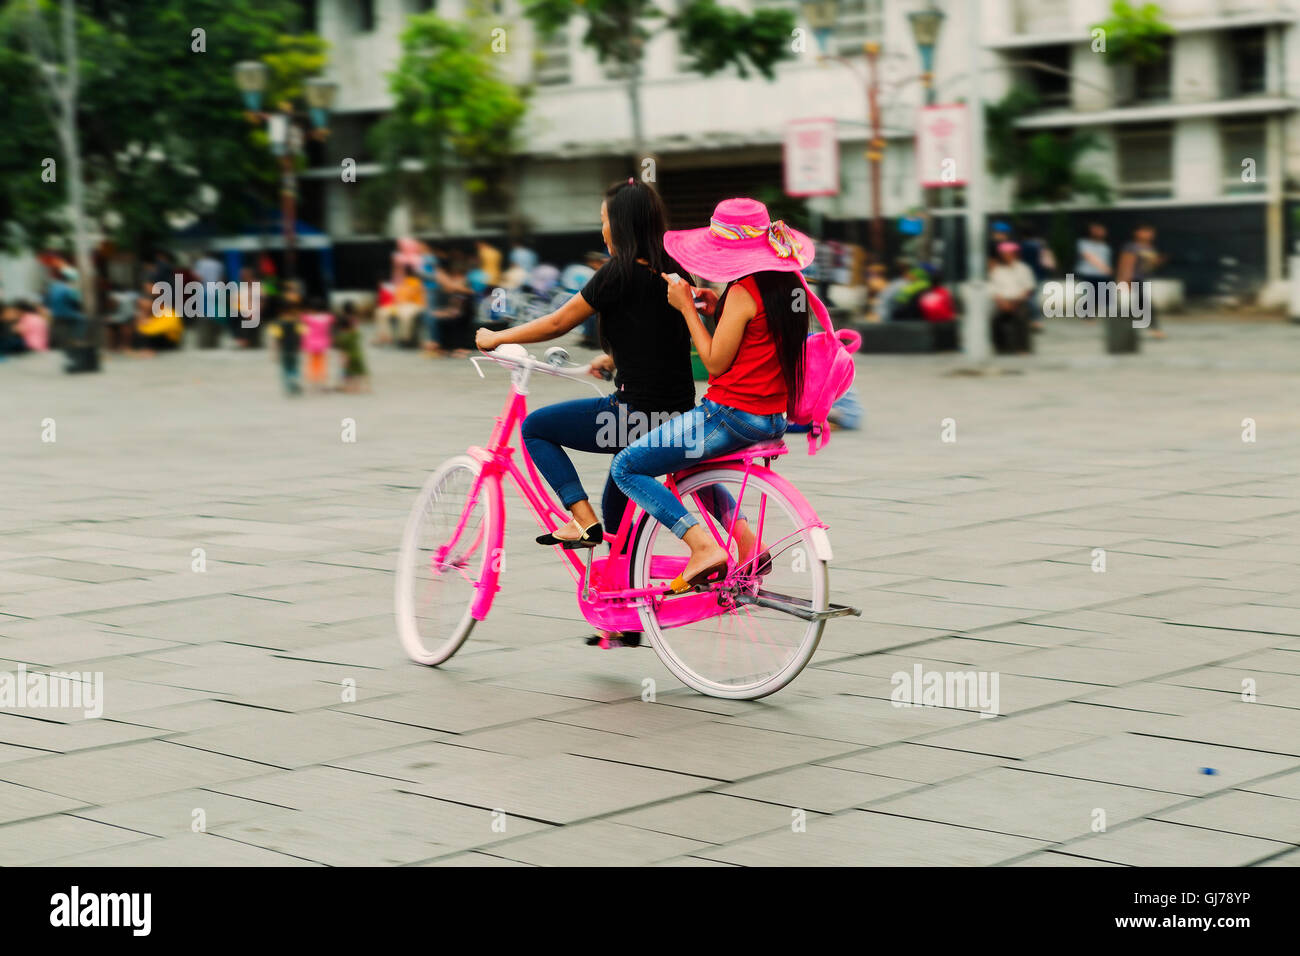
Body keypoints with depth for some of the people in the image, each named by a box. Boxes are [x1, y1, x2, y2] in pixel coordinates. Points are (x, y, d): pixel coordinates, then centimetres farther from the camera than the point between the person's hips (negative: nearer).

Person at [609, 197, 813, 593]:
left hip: (732, 413, -9)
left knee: (626, 467, -2)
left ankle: (705, 546, -14)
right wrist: (719, 305, 11)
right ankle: (745, 537, 17)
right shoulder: (788, 282, 8)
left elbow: (716, 361, -15)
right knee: (685, 461, 34)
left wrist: (686, 307, -8)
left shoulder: (744, 290, -17)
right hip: (772, 419, 9)